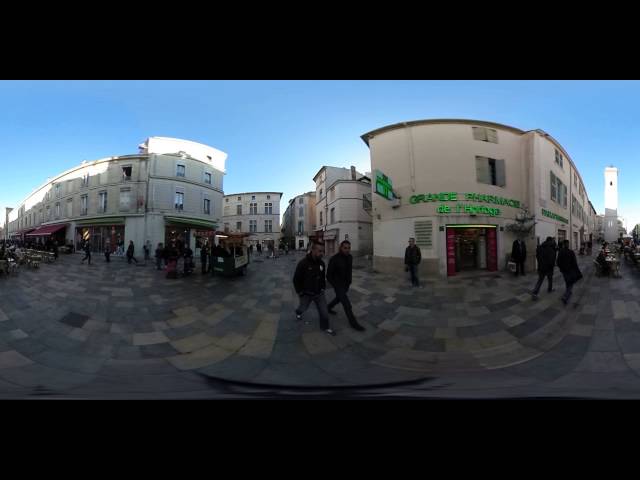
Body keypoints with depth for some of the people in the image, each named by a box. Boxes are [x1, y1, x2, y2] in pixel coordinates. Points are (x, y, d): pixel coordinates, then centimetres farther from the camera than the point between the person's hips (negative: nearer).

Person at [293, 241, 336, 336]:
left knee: (324, 310, 1)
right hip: (306, 293, -3)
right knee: (303, 307, 22)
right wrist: (300, 292, -11)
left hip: (319, 293, 3)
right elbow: (296, 279, -14)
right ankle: (298, 312, 57)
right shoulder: (303, 263, -23)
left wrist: (323, 288, 8)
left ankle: (325, 327, 22)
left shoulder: (321, 263, -6)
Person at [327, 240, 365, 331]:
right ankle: (353, 322, 8)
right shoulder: (334, 259, -23)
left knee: (339, 298, 26)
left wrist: (349, 282, 13)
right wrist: (336, 286, -17)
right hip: (338, 285, -7)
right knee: (347, 304, -6)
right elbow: (329, 275, -17)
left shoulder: (350, 257, -3)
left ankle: (328, 307, 53)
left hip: (346, 284, 7)